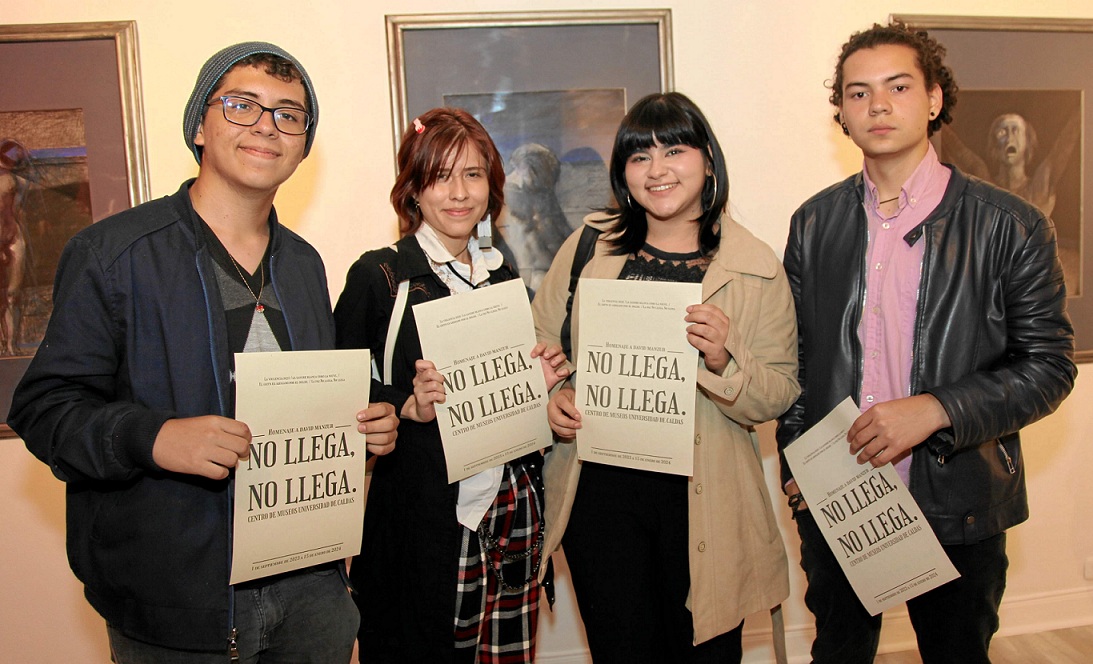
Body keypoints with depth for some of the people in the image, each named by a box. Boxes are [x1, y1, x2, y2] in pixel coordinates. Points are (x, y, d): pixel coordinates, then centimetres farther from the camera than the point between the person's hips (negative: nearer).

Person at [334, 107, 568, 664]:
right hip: (423, 520, -5)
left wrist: (540, 382, -1)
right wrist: (410, 406, -21)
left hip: (512, 512, 5)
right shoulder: (378, 277, -6)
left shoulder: (504, 276, 11)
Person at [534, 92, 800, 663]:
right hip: (599, 490, 1)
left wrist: (724, 361, -21)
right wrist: (550, 396, -8)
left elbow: (777, 397, -2)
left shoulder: (756, 268, -1)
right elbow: (539, 339, 11)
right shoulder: (589, 245, 3)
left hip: (704, 501, 0)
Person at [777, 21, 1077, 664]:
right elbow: (798, 355, 6)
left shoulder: (1012, 226, -8)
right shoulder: (814, 222, 2)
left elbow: (1050, 364, -7)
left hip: (958, 512, -2)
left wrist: (935, 409, -21)